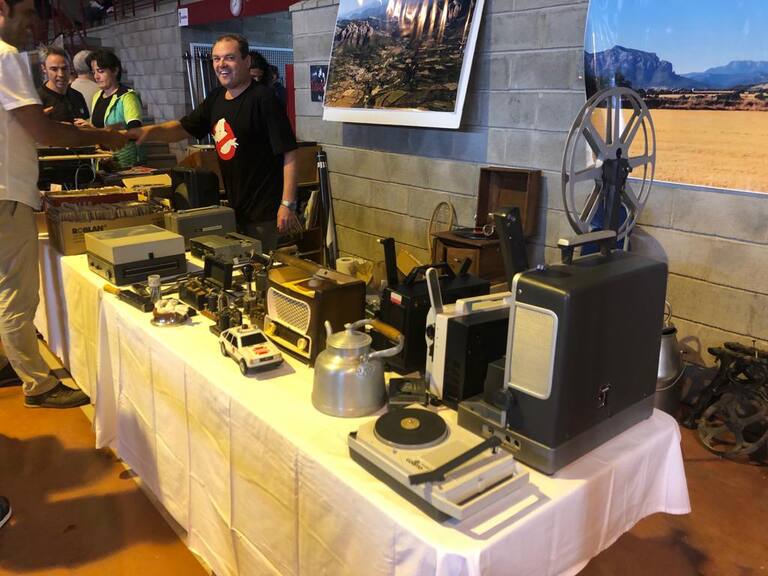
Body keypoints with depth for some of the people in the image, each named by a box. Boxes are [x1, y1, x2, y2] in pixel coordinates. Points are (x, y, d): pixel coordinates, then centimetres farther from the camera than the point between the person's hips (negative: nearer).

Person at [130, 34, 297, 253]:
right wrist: (149, 131, -1)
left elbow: (289, 153, -18)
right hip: (233, 206, 8)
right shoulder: (216, 98, 10)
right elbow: (182, 128, 19)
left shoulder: (263, 99, -14)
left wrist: (288, 204, -22)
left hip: (263, 210, -8)